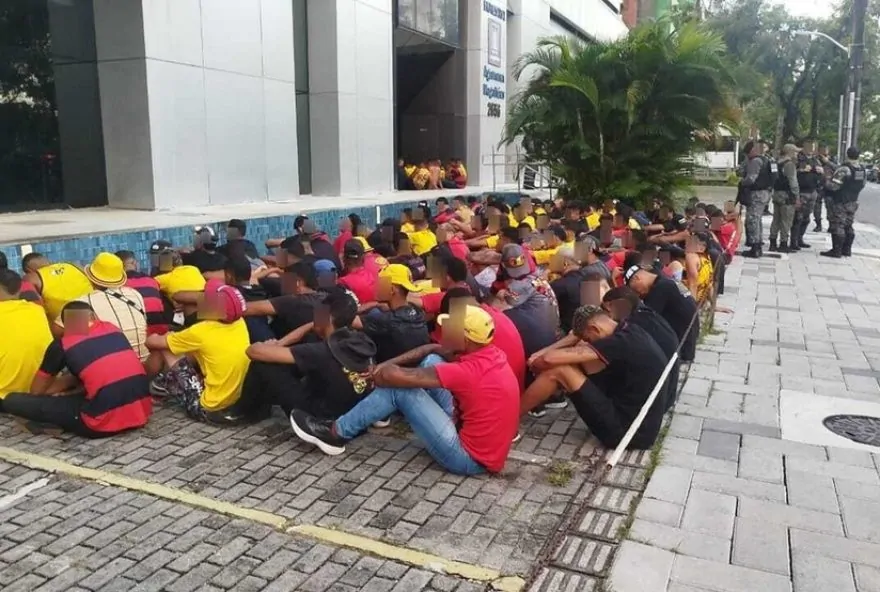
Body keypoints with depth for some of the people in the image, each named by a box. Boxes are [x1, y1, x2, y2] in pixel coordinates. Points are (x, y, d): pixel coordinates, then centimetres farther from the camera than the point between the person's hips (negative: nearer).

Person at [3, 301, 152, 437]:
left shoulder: (61, 345, 5)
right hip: (141, 414, 5)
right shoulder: (111, 329, 16)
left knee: (13, 400, 7)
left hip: (105, 423, -5)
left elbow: (36, 391, 17)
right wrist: (75, 391, 27)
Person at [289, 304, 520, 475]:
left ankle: (335, 433, 4)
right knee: (432, 361, 5)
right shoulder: (489, 353, -2)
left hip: (471, 458, -9)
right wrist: (388, 365, -3)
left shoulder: (469, 371, -28)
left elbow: (399, 377, -25)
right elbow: (433, 349, 6)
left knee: (399, 388, -12)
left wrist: (383, 373, -3)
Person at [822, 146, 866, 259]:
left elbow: (834, 186, -23)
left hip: (840, 202, -8)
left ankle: (836, 251, -4)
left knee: (837, 226, -4)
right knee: (848, 226, 15)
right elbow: (863, 184, 15)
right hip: (853, 202, 8)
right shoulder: (862, 169, 6)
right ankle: (847, 250, 21)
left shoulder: (844, 169, -20)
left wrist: (826, 183, -4)